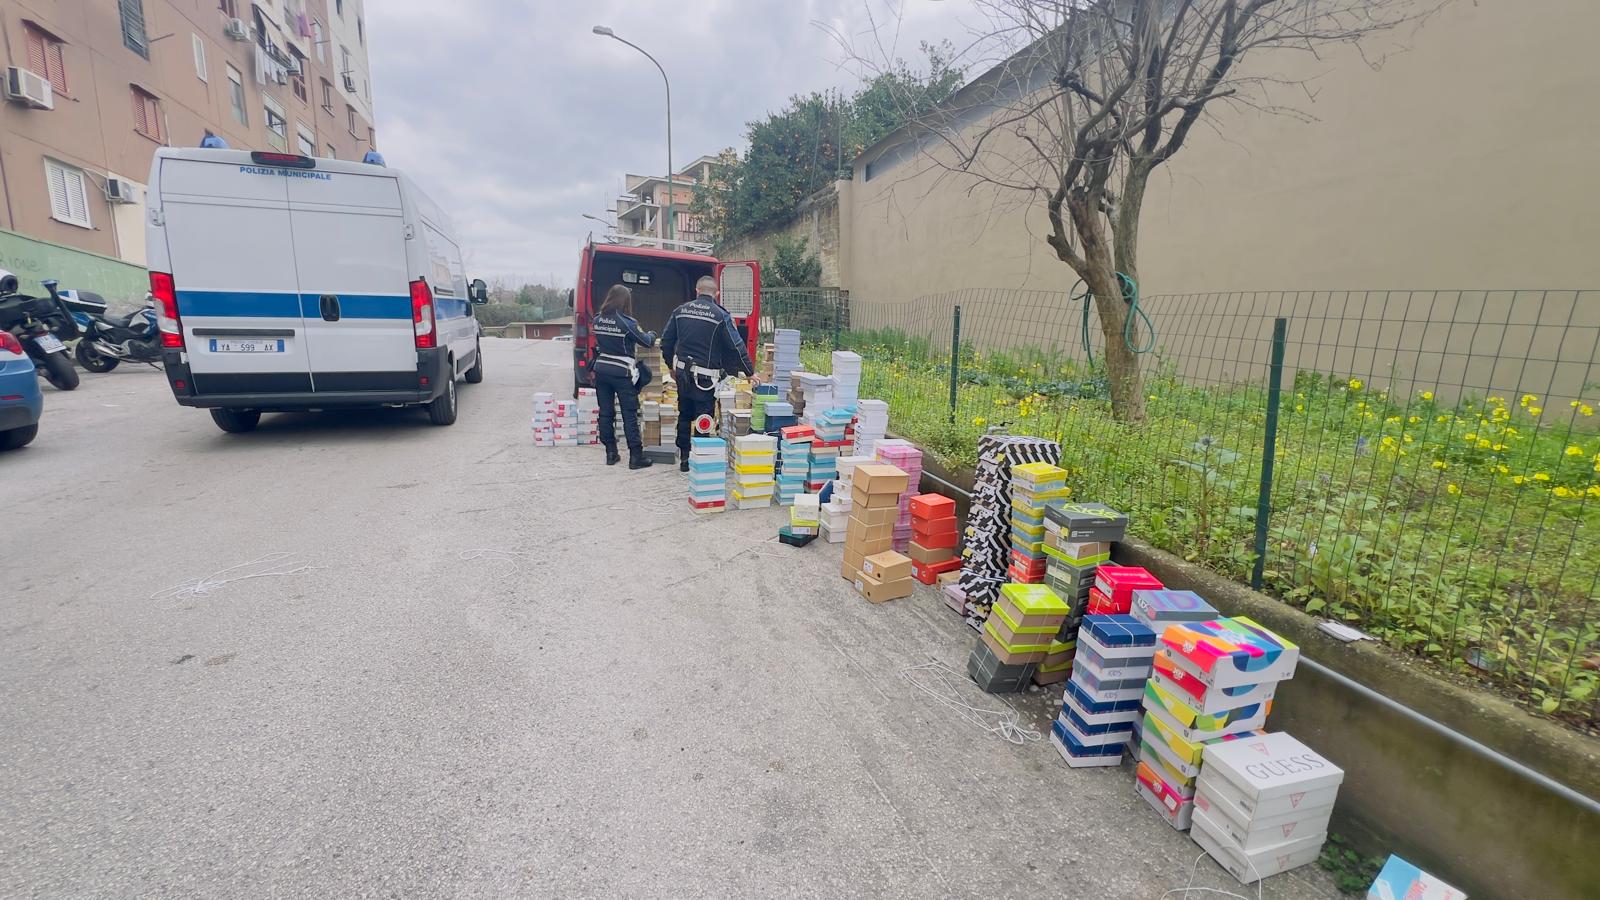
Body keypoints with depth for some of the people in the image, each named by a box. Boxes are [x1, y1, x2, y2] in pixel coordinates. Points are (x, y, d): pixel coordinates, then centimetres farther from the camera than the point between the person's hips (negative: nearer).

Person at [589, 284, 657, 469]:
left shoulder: (597, 320, 3)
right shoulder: (626, 322, -14)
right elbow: (645, 341, -3)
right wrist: (652, 335, 19)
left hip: (601, 370, 5)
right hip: (622, 373, -5)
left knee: (606, 413, 10)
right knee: (630, 415, 0)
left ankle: (610, 453, 17)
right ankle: (635, 456, 2)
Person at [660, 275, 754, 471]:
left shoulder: (681, 311, 5)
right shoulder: (721, 315, -8)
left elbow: (666, 341, 10)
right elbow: (737, 346, -9)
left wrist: (671, 366, 24)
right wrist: (750, 372, 0)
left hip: (682, 372, 5)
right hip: (705, 377, -5)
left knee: (684, 416, 16)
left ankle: (684, 458, 23)